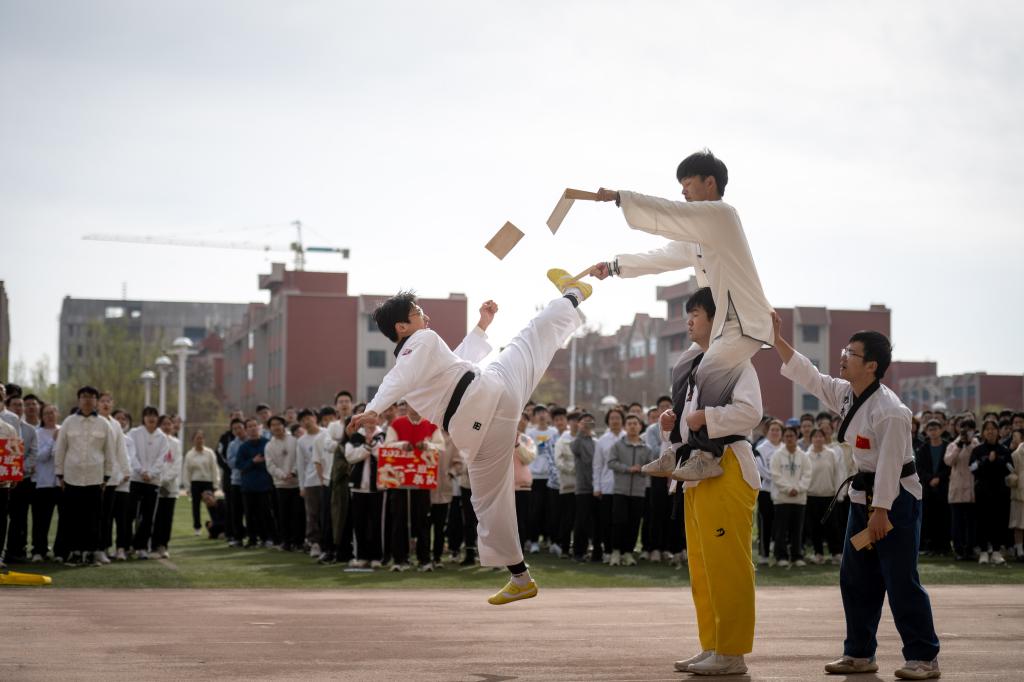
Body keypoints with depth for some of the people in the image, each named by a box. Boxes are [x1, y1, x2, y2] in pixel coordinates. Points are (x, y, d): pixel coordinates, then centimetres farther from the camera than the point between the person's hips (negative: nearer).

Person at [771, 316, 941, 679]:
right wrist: (776, 338, 2)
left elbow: (890, 464, -24)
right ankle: (859, 653, 21)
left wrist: (881, 511, -23)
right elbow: (805, 373, 10)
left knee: (901, 581, -7)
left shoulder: (889, 411, -23)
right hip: (864, 496, 9)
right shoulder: (845, 394, 4)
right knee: (855, 579, 12)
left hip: (895, 499, -9)